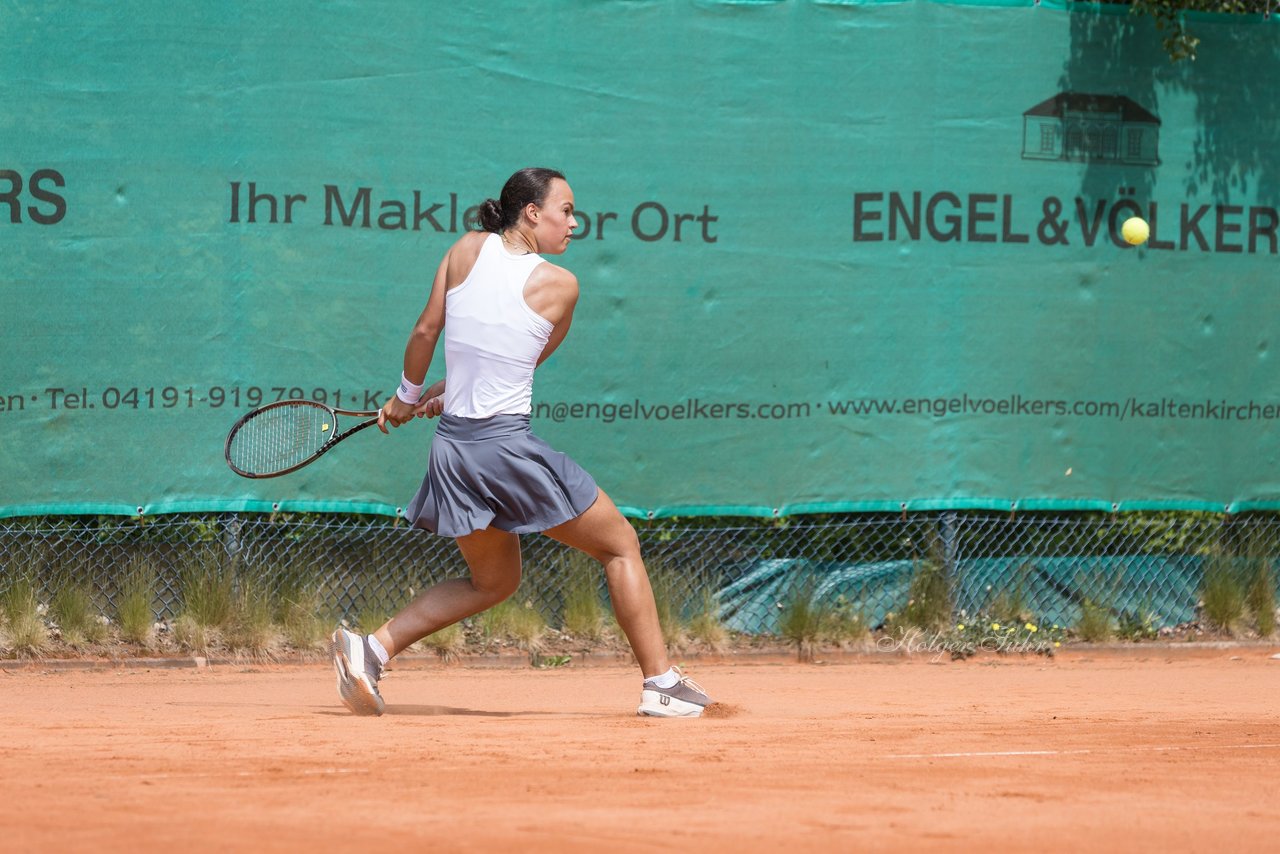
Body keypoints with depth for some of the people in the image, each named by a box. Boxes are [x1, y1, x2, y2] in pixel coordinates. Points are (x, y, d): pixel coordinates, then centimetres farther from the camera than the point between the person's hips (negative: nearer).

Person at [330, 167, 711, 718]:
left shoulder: (468, 249, 5)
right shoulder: (560, 286, -4)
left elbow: (426, 331, 6)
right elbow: (533, 356, 10)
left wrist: (408, 396, 22)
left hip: (452, 447, 6)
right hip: (508, 442, -6)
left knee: (493, 580, 24)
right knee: (621, 546, 10)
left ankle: (373, 647, 11)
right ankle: (660, 683, 6)